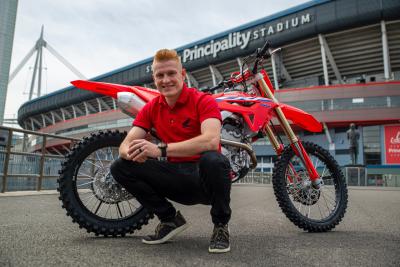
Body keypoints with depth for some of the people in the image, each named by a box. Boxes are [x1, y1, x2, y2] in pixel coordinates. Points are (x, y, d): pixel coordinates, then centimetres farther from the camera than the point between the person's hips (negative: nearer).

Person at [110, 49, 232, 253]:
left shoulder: (203, 101, -11)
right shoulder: (150, 108, 4)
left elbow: (211, 141, -31)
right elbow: (125, 145, -3)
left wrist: (161, 150, -38)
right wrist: (133, 152, -29)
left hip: (205, 177, -4)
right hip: (176, 178, 5)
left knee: (214, 160, -38)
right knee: (120, 167, -9)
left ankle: (221, 225, -9)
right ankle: (170, 219, 4)